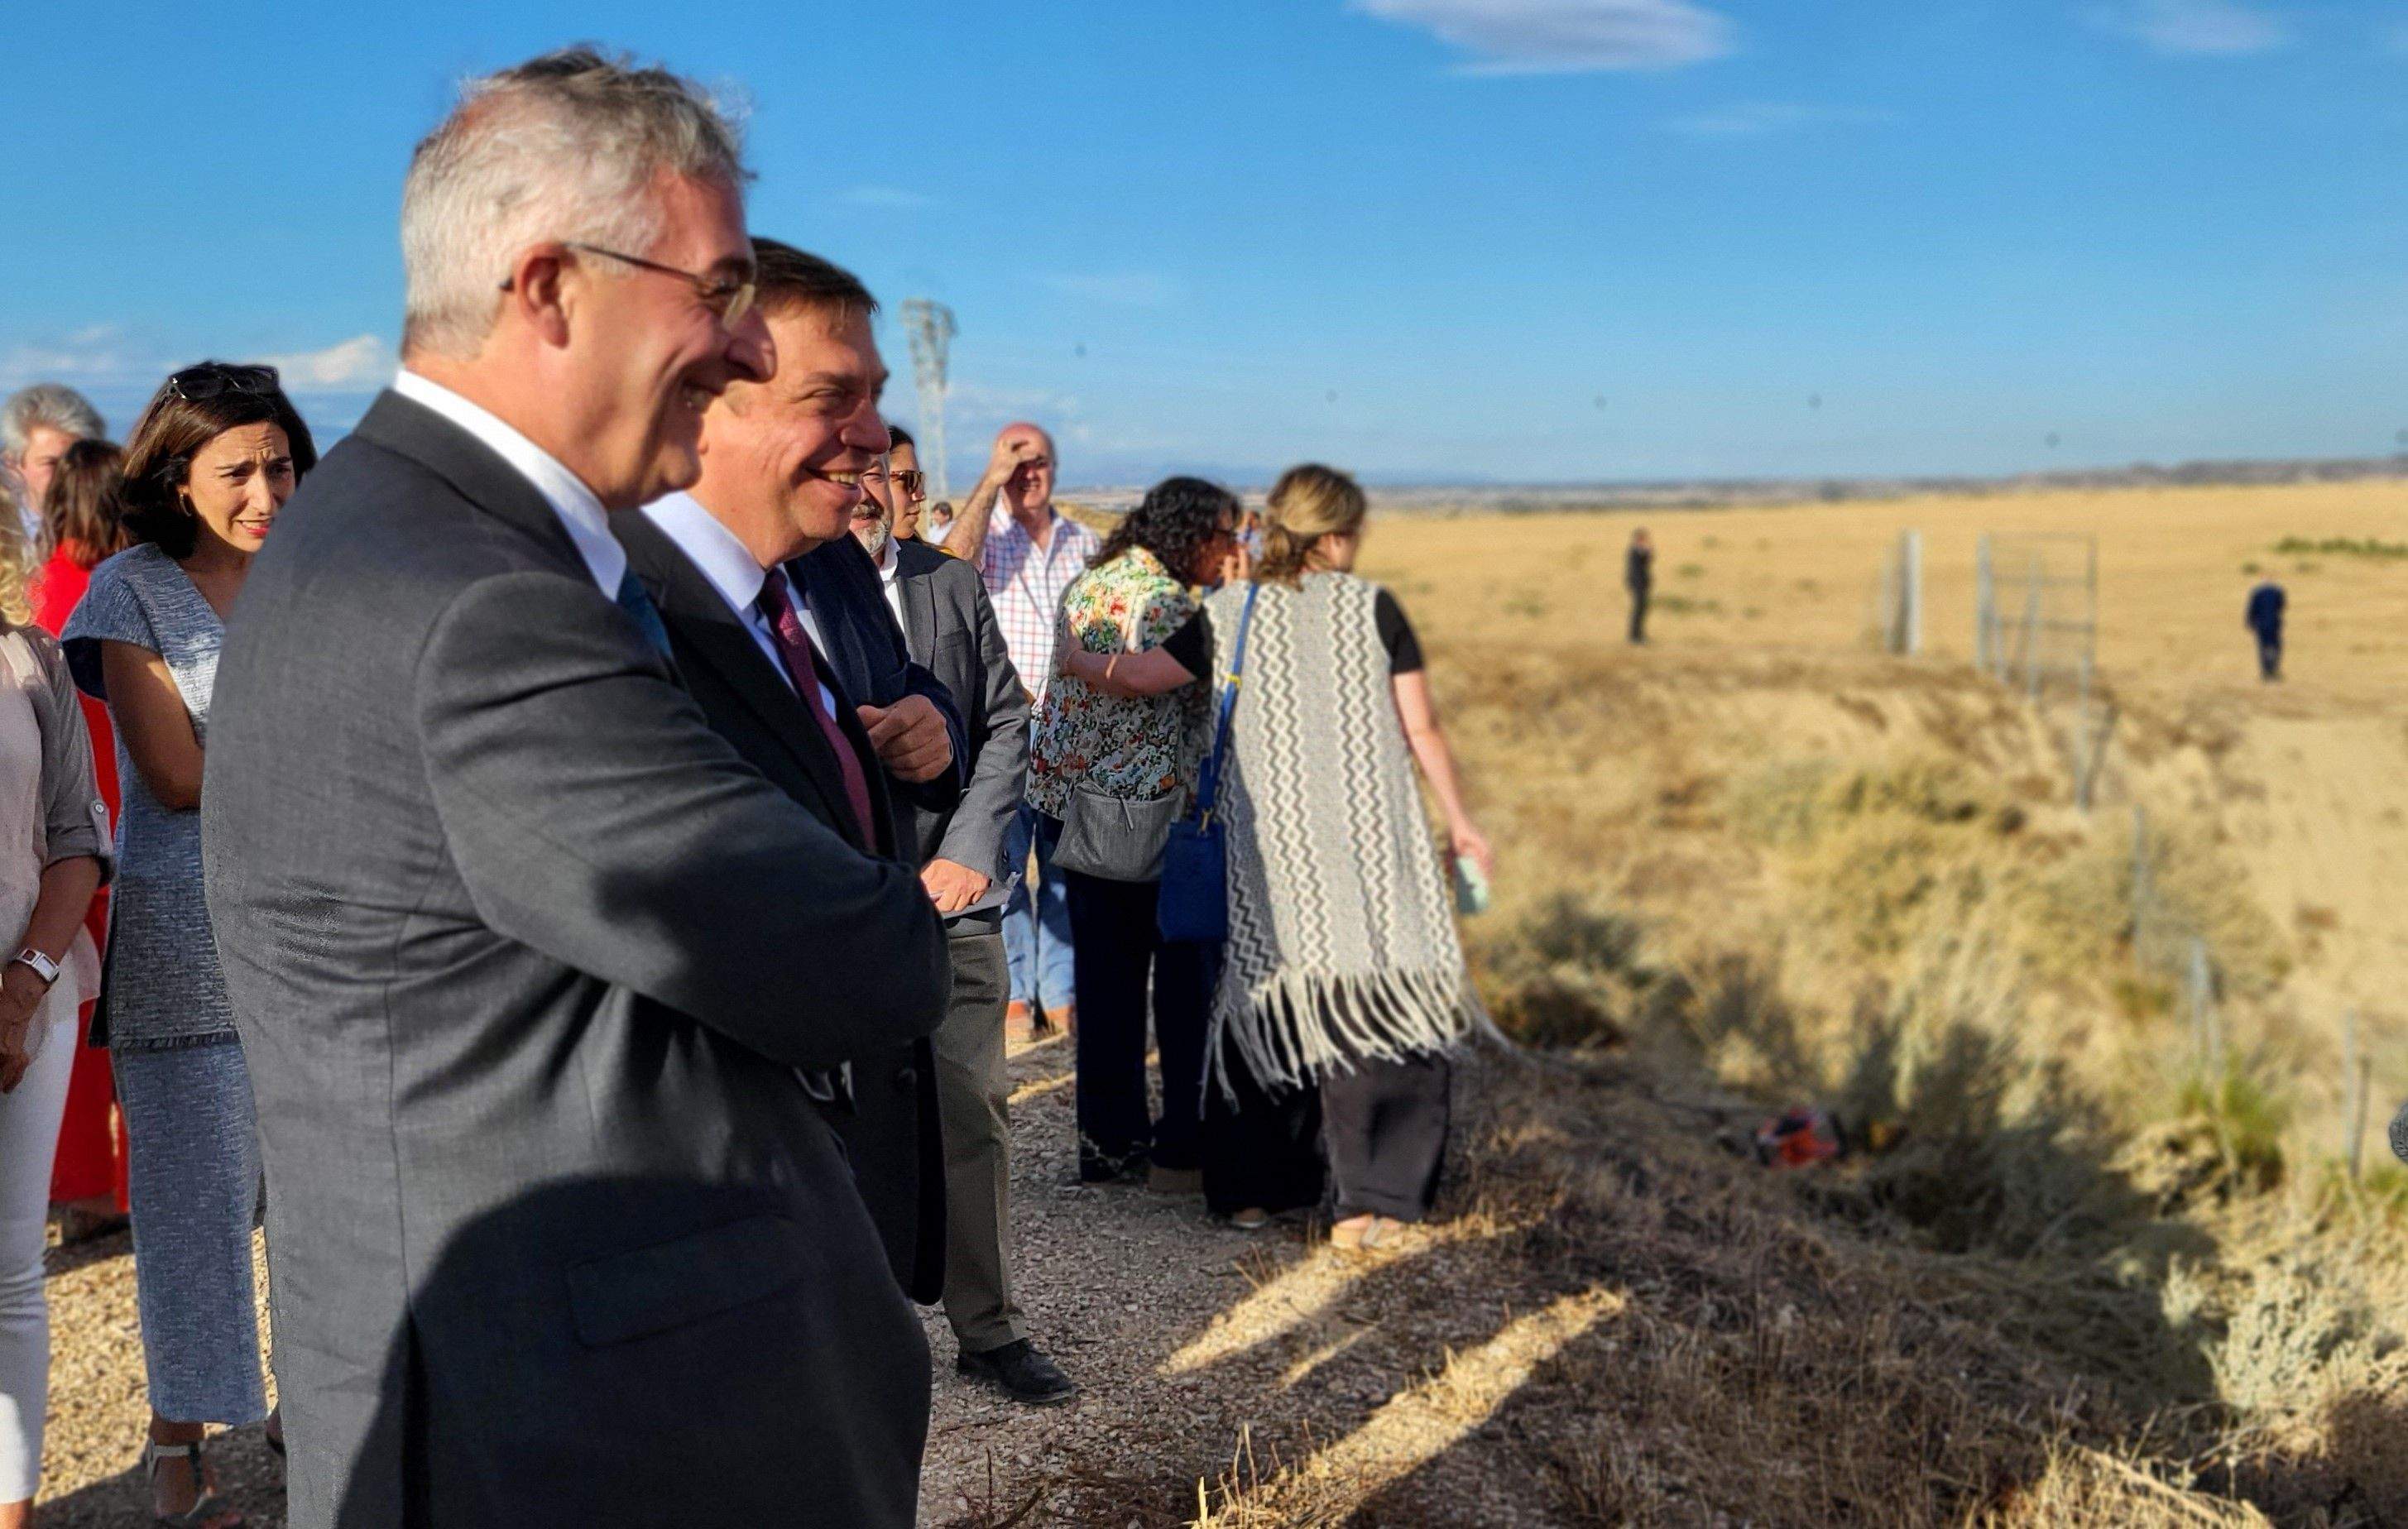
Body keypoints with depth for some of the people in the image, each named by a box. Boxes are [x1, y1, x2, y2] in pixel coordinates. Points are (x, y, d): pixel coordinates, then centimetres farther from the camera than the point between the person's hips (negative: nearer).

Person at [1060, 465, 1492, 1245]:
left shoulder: (1228, 614, 3)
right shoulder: (1372, 606, -1)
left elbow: (1139, 675, 2)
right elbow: (1421, 729, 0)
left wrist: (1074, 659, 21)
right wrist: (1460, 822, 10)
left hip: (1270, 846, 2)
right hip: (1368, 843, -2)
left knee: (1267, 999, 13)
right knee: (1374, 1003, 3)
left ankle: (1258, 1183, 22)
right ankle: (1367, 1203, 1)